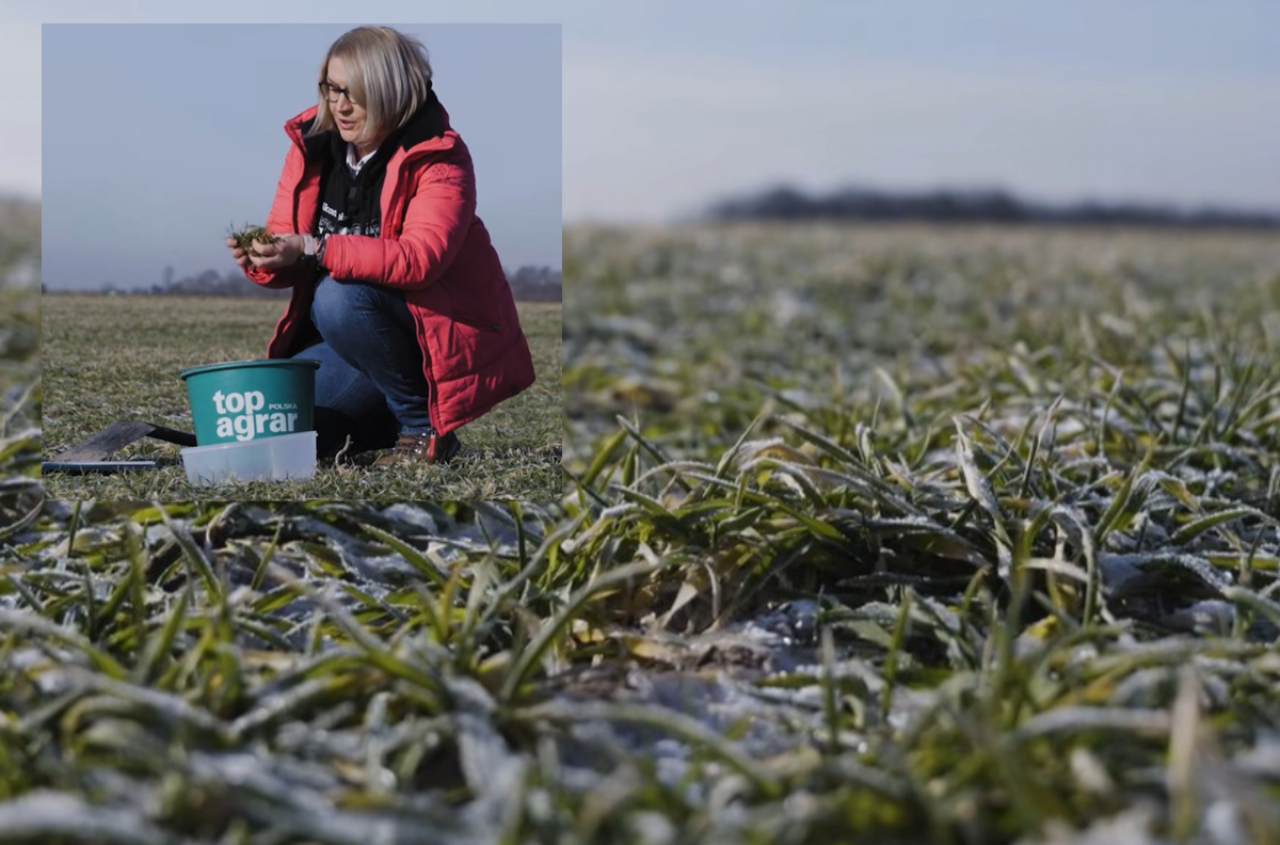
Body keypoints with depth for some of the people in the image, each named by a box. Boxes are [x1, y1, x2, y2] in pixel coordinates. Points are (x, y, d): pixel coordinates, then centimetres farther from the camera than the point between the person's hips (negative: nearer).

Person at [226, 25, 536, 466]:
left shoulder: (438, 157, -17)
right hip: (346, 335, 6)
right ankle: (379, 420, 18)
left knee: (339, 298, -33)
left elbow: (420, 258, -32)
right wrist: (262, 258, -23)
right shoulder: (313, 145, 0)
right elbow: (288, 254, 1)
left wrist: (313, 249, -39)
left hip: (439, 331, -6)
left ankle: (424, 425, -14)